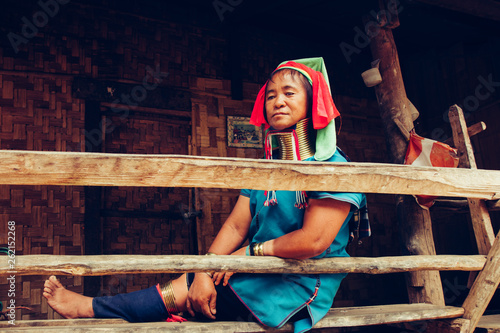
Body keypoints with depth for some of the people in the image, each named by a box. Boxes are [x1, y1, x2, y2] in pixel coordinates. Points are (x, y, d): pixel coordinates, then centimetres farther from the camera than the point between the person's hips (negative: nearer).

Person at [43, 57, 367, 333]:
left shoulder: (332, 165, -12)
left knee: (185, 291, -13)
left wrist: (248, 252, -11)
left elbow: (313, 240, -21)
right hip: (263, 275, 6)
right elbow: (235, 225, 3)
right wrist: (205, 272, -12)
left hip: (301, 286, -6)